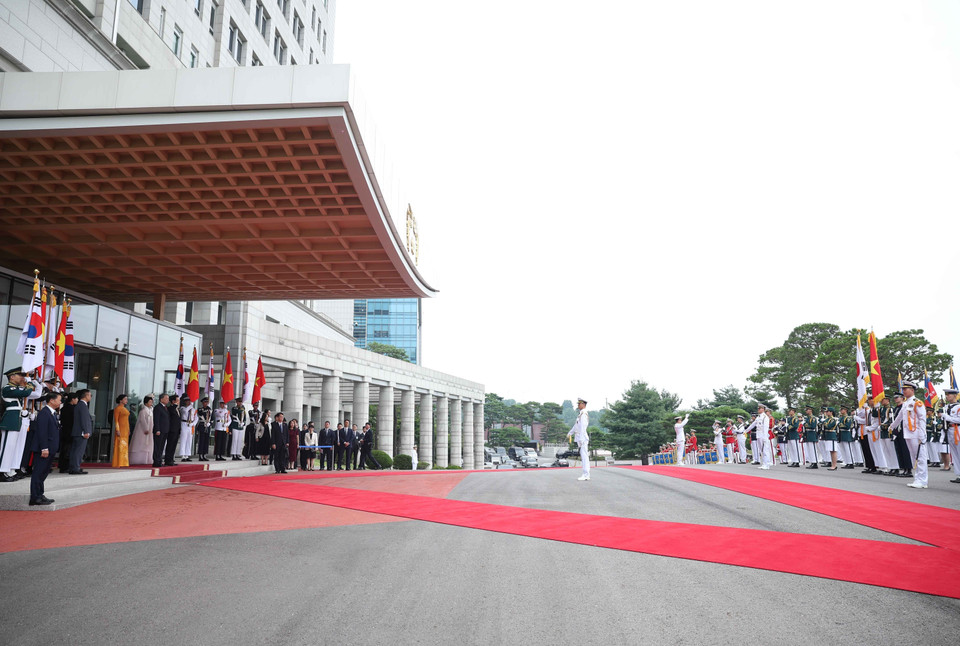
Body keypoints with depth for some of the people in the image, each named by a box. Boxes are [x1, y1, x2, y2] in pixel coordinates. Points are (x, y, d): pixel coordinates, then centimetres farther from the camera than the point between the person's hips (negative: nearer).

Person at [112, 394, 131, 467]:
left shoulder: (125, 409, 16)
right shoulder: (117, 408, -8)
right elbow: (116, 420, -13)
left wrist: (128, 430, 17)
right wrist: (117, 430, -19)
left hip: (125, 429, 9)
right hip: (120, 429, -8)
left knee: (124, 446, 9)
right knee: (119, 446, -8)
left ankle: (122, 462, 13)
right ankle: (116, 463, -7)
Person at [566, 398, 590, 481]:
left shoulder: (584, 414, -14)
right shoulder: (580, 414, 19)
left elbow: (583, 427, -20)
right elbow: (576, 426, 30)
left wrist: (581, 439, -24)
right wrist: (570, 433, 35)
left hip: (583, 438, -10)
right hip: (581, 438, 10)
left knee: (584, 456, -9)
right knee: (583, 456, 10)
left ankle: (586, 475, -8)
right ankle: (586, 475, 13)